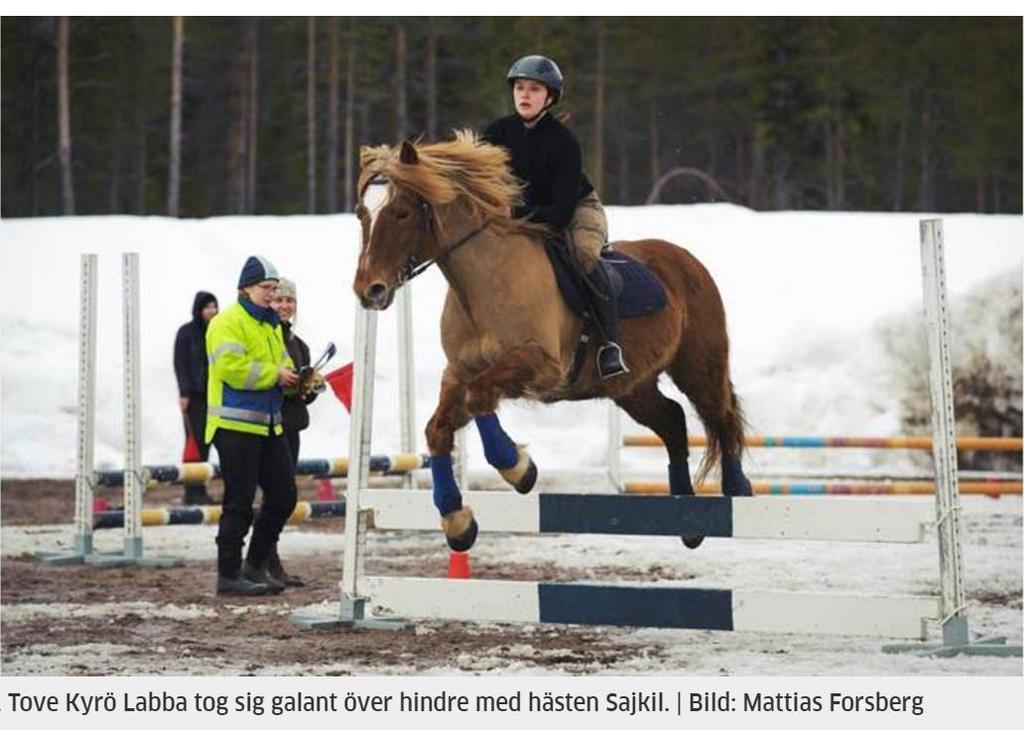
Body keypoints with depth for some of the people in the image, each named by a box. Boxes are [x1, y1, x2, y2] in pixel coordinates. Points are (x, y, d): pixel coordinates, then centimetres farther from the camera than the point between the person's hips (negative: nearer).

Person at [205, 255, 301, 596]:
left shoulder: (270, 324, 19)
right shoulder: (227, 323, -10)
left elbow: (281, 363, 24)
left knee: (283, 497, 9)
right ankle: (228, 574, 2)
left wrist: (299, 378, 2)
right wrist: (275, 375, -17)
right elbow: (231, 368, -22)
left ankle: (256, 565, 20)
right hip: (236, 425, -9)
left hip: (269, 425, 9)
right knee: (239, 502, -5)